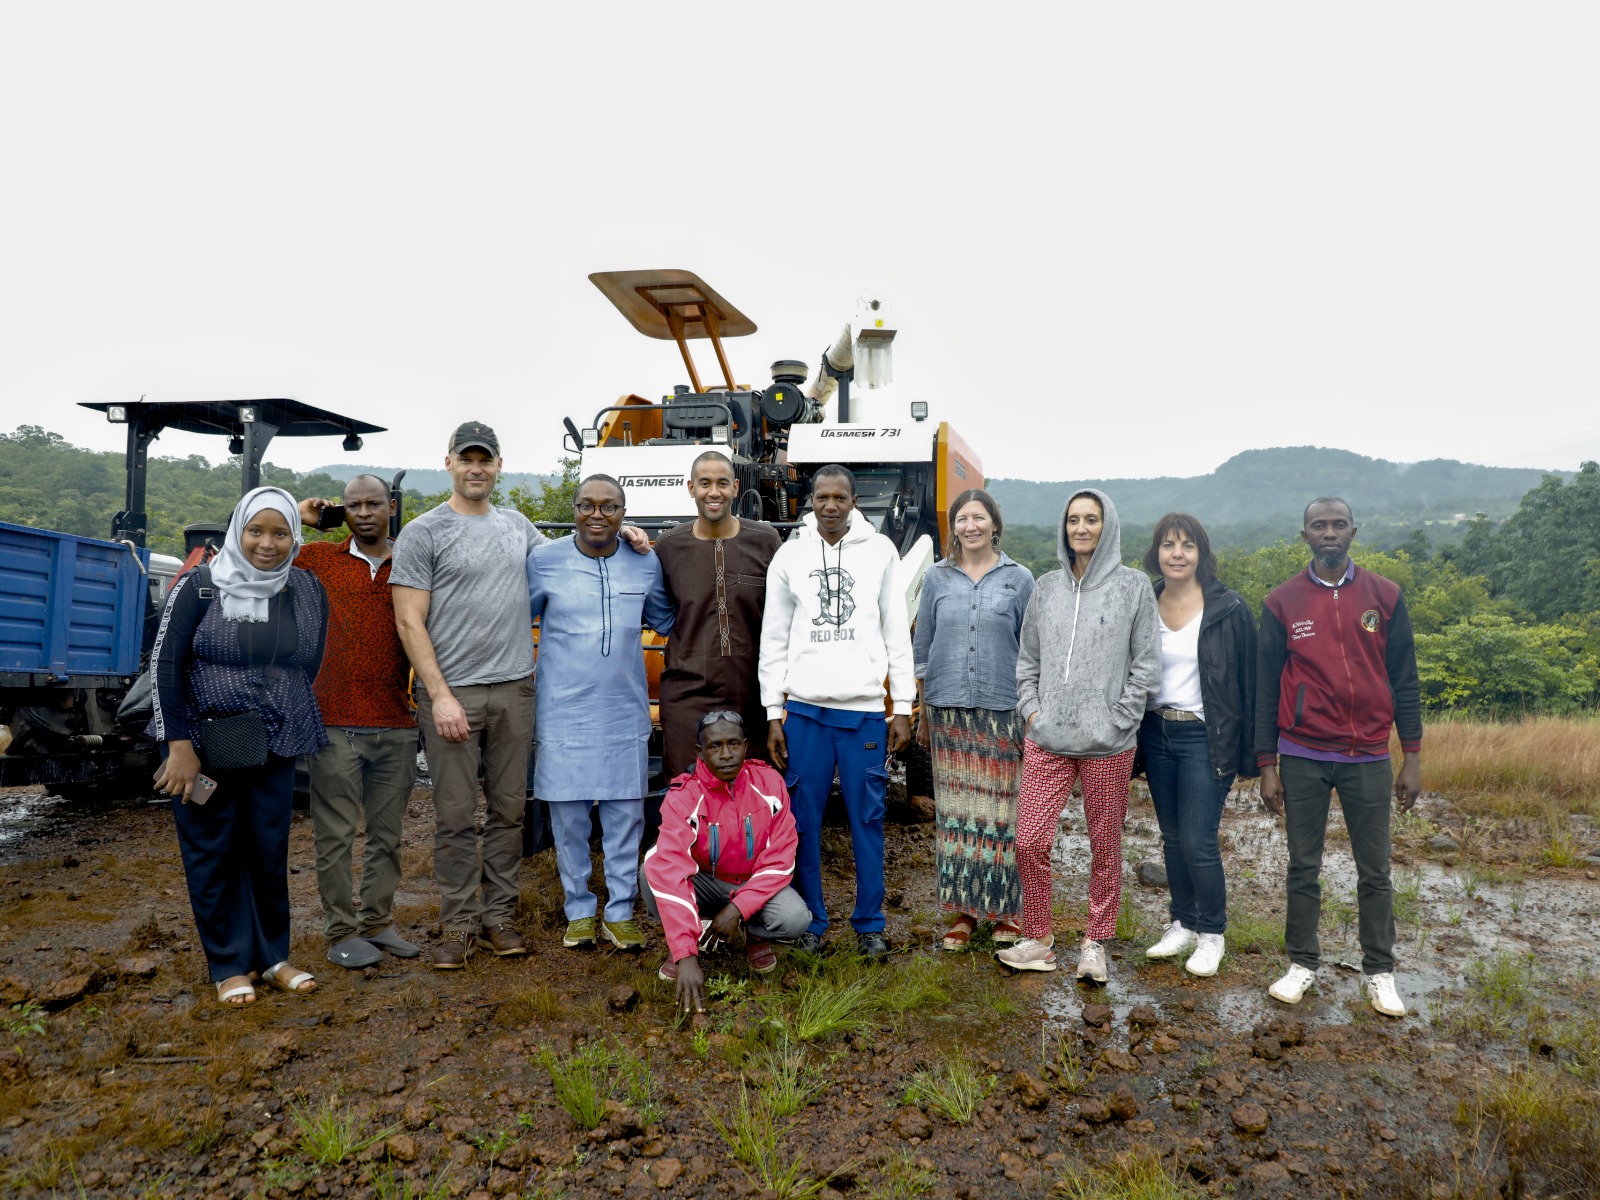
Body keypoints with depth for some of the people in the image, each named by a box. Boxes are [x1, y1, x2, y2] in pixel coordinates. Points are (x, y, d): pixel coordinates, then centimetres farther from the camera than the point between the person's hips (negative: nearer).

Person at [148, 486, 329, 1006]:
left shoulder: (308, 590, 2)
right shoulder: (199, 585, -7)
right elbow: (165, 663, -8)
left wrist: (281, 715, 7)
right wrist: (180, 745, -13)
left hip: (276, 748, 3)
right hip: (203, 744, -2)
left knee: (270, 849, 7)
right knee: (213, 852, 6)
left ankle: (272, 957, 22)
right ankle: (229, 966, 18)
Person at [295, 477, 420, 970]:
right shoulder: (319, 558, 6)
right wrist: (296, 519, 2)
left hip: (396, 726, 2)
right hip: (335, 725, -2)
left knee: (387, 833, 11)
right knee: (336, 834, 3)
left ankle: (378, 923, 24)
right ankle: (341, 932, 14)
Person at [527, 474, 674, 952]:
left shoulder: (646, 563, 3)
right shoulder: (544, 561, -4)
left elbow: (666, 621, 17)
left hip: (625, 712, 2)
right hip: (564, 712, -1)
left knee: (626, 814, 7)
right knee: (568, 815, 7)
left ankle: (620, 913, 20)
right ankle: (579, 911, 24)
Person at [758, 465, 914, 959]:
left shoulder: (880, 551, 4)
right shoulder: (789, 556, 4)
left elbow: (897, 633, 5)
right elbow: (774, 640, 6)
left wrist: (903, 707, 1)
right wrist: (773, 713, 1)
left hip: (865, 709, 0)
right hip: (805, 707, 1)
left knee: (867, 820, 6)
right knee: (803, 819, 5)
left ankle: (870, 923, 19)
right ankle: (810, 921, 19)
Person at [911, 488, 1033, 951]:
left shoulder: (1019, 579, 4)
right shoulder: (937, 578, 7)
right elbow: (921, 649, 10)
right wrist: (923, 714, 8)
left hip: (1003, 712, -1)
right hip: (949, 710, 1)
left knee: (1001, 810, 2)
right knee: (955, 812, 3)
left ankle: (1008, 910, 16)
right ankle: (964, 909, 14)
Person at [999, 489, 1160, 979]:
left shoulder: (1133, 585, 1)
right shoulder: (1046, 587, 10)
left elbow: (1146, 664, 0)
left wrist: (1118, 719, -6)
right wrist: (1031, 709, 4)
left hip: (1108, 744, -2)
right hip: (1046, 740, 3)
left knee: (1105, 847, 7)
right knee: (1029, 842, 0)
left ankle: (1096, 943, 25)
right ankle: (1037, 942, 17)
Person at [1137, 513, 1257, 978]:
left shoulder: (1229, 609, -8)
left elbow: (1247, 682, -6)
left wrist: (1247, 755, -7)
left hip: (1205, 738, -4)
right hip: (1156, 734, 4)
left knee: (1198, 842, -4)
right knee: (1172, 838, 14)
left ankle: (1212, 934, 17)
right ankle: (1182, 924, 30)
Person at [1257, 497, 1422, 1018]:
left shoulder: (1385, 596, 2)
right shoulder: (1281, 602, 0)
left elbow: (1404, 679, 5)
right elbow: (1266, 688, 2)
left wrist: (1412, 757, 2)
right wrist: (1267, 766, 0)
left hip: (1368, 759, 1)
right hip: (1302, 759, 0)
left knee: (1374, 872, 8)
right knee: (1303, 869, 9)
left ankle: (1379, 972, 21)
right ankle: (1302, 963, 21)